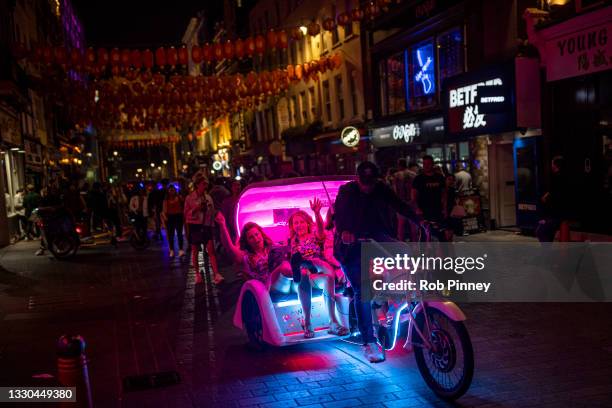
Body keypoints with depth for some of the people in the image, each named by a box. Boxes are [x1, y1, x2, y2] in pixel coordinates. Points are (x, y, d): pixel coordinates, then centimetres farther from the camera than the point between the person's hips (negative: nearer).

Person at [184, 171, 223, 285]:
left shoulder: (208, 197, 6)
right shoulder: (190, 198, -3)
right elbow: (186, 214, -3)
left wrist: (212, 225, 9)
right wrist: (196, 208, -19)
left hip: (206, 226, 2)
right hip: (195, 226, -2)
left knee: (211, 251, -9)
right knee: (195, 251, 6)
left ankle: (216, 275, -15)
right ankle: (197, 274, 20)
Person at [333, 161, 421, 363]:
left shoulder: (382, 190, 2)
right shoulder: (346, 191, -4)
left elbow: (400, 206, -6)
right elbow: (337, 215, -14)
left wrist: (419, 220, -22)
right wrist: (343, 231, -35)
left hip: (377, 238, 3)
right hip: (352, 245, -3)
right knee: (361, 291, -9)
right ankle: (369, 342, -3)